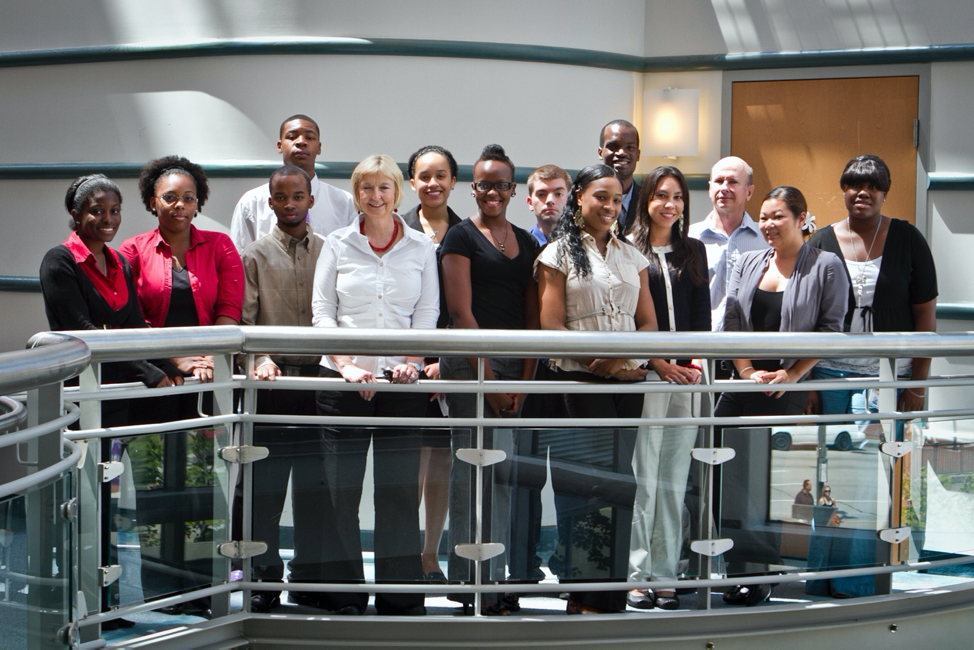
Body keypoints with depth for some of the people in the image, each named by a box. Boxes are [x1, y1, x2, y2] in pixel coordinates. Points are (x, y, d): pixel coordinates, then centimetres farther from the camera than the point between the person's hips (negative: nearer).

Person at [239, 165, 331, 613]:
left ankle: (311, 575, 15)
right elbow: (244, 320, -1)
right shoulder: (255, 257, 7)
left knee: (316, 484, 5)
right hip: (271, 384, -1)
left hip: (318, 380, 1)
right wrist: (259, 359, -18)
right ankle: (265, 578, 8)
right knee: (265, 484, 0)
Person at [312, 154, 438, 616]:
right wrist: (347, 364, -9)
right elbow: (322, 311, 3)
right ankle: (343, 596, 8)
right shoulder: (337, 245, 6)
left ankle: (401, 597, 8)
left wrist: (411, 362, -8)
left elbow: (428, 313, 6)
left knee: (400, 488, 1)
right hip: (344, 379, 0)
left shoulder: (420, 248, 8)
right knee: (341, 487, 0)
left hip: (402, 381, 0)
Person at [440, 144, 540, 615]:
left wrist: (524, 379, 2)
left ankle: (493, 576, 12)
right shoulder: (462, 237, 1)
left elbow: (533, 317, 13)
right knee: (478, 466, -7)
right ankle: (473, 581, -3)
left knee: (502, 469, 6)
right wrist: (489, 376, -11)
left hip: (515, 365, 5)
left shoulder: (527, 243, 17)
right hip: (470, 362, -5)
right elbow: (460, 311, -6)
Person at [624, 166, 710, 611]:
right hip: (643, 375, -4)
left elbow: (702, 315, 13)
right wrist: (656, 362, -12)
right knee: (641, 479, -6)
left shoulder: (694, 252, 17)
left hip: (686, 377, 5)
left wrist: (695, 363, -2)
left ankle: (665, 576, 10)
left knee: (674, 482, 6)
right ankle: (635, 576, 1)